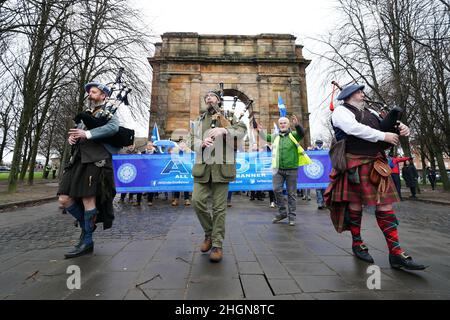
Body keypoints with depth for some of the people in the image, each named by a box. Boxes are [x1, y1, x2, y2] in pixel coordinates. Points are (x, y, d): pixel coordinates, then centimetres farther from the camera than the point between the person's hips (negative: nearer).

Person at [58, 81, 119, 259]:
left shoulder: (109, 115, 6)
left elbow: (113, 128, -16)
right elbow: (77, 131, 23)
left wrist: (87, 134, -22)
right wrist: (72, 137, -1)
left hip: (96, 161, -7)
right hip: (79, 159, 7)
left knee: (88, 199, -6)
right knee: (64, 199, 2)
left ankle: (87, 242, 8)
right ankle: (86, 224, 24)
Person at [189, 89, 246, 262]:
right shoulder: (198, 121, 22)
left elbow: (242, 130, -3)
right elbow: (192, 141, 10)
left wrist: (224, 130, -21)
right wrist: (202, 143, -13)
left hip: (221, 166, -2)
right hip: (202, 167, 3)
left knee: (219, 208, -1)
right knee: (197, 200, -7)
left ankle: (217, 245, 11)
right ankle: (209, 233, 19)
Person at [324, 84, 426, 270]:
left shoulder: (369, 113, 22)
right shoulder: (341, 111, -1)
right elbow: (354, 129, -18)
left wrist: (401, 128, 0)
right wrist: (383, 136, -16)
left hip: (376, 163, 6)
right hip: (355, 164, -6)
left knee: (385, 204, 2)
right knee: (355, 203, 6)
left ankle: (395, 252, 7)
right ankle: (357, 243, 23)